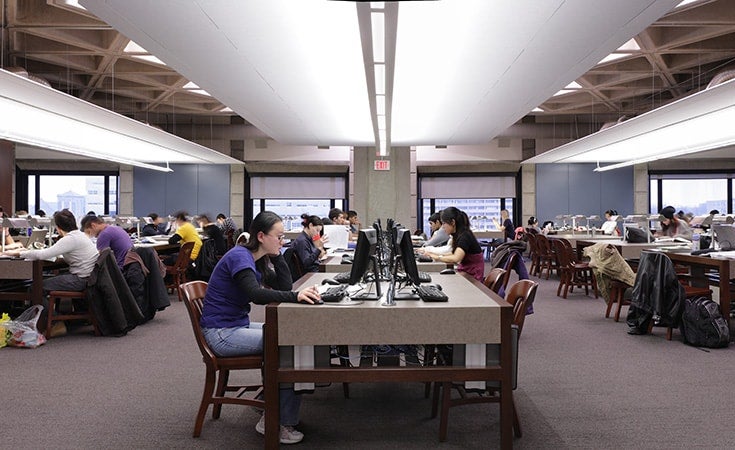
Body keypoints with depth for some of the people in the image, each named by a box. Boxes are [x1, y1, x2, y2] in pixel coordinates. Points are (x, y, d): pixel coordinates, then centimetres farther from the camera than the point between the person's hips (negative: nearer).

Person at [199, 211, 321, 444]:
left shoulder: (257, 260, 10)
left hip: (238, 326, 10)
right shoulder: (240, 256, -18)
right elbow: (256, 294, -34)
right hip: (221, 333, -10)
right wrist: (296, 297, -43)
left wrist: (277, 255, -2)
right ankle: (278, 422, -10)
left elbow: (284, 286, 5)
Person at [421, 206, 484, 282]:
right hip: (464, 272, 8)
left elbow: (455, 259, -30)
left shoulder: (465, 236, -19)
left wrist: (438, 257, -18)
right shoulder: (457, 235, 8)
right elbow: (453, 255, 13)